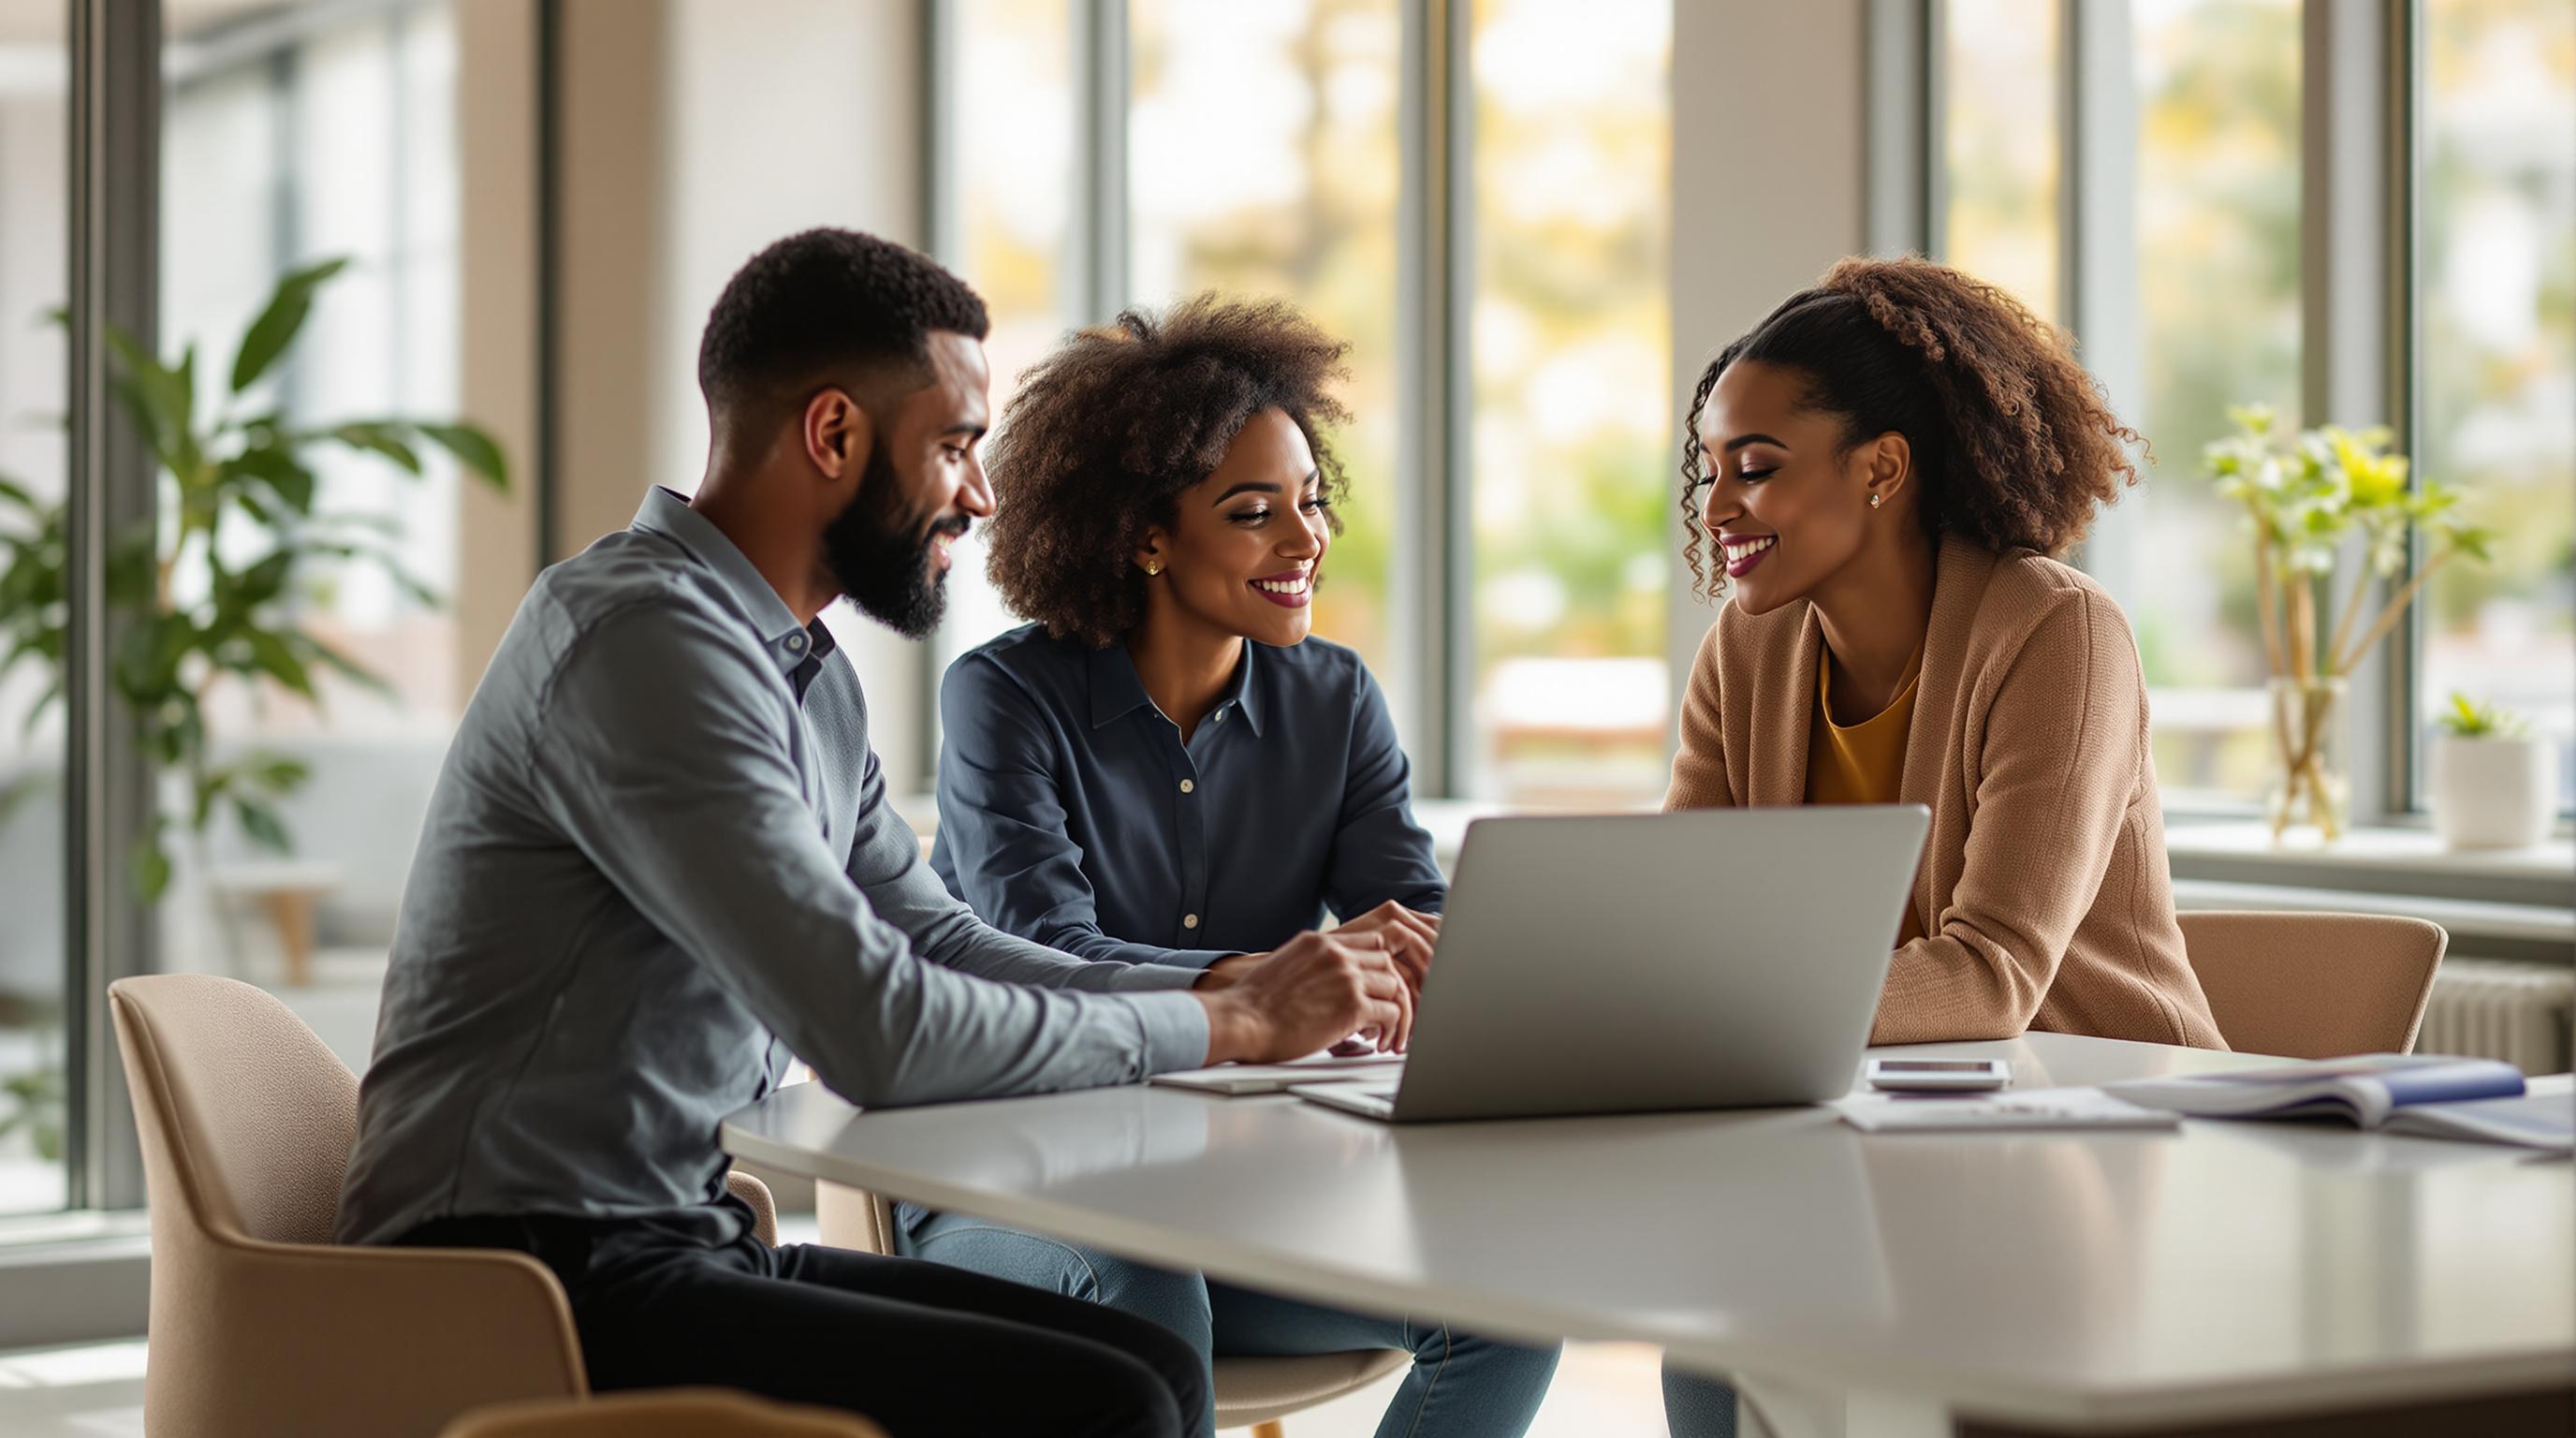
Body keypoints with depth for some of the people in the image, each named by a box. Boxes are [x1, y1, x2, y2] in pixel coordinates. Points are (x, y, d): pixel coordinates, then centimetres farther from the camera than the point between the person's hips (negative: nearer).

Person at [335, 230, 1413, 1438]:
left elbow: (939, 947, 18)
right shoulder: (645, 637, -18)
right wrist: (1233, 1026, -13)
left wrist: (1233, 990, 4)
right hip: (529, 1291, -10)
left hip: (678, 1245, 10)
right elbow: (877, 1030, -23)